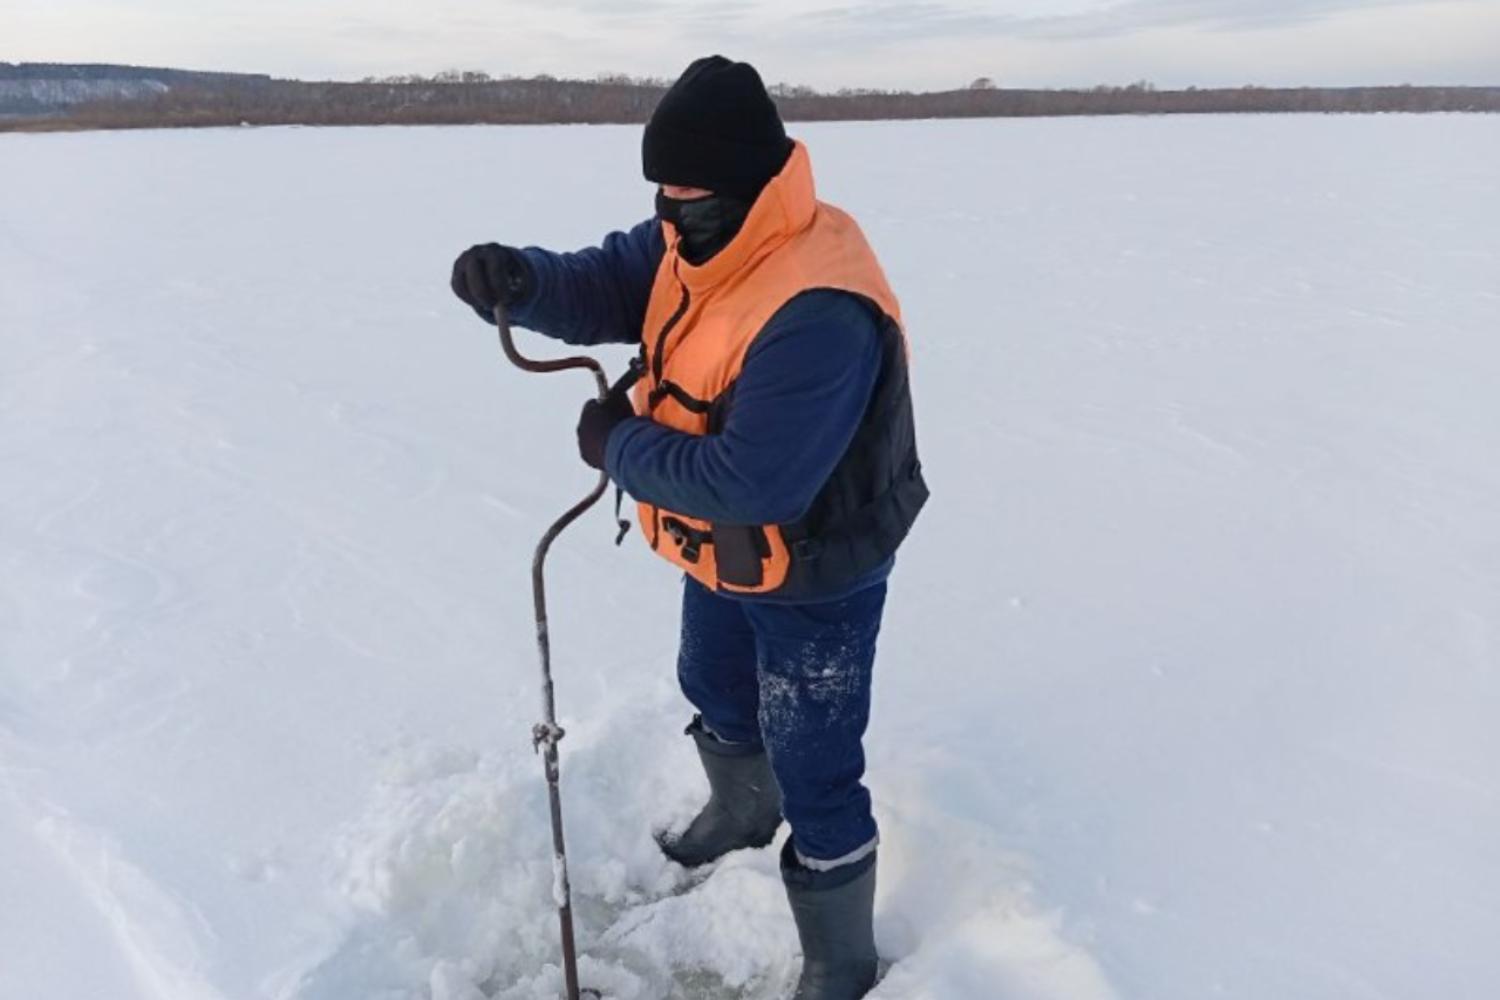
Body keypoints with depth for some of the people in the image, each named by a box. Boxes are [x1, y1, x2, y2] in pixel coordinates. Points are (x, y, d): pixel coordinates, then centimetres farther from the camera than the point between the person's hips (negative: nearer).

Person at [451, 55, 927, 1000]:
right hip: (720, 558, 9)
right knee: (716, 693, 32)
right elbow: (601, 287, -4)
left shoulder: (819, 314, -36)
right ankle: (742, 815, 63)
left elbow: (749, 480, -35)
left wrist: (619, 444, -22)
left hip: (812, 581, -9)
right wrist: (517, 278, -26)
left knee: (815, 776, 6)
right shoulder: (697, 239, -5)